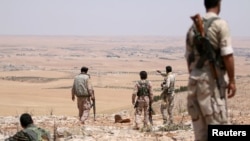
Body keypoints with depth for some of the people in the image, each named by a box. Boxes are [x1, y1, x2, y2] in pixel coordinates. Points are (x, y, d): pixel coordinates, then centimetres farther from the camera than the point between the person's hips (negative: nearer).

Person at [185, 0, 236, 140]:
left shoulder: (193, 27, 13)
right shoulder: (220, 24, -8)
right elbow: (227, 55, -14)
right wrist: (232, 80, -9)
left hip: (195, 80, 7)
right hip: (213, 80, -7)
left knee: (200, 125, 8)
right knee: (218, 123, -4)